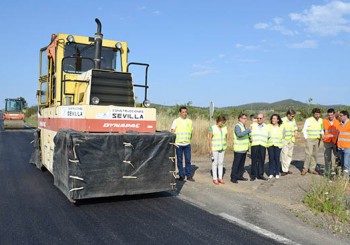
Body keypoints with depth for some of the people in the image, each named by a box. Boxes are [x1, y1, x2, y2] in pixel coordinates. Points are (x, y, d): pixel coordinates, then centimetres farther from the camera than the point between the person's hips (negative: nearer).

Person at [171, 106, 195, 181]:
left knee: (188, 160, 2)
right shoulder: (176, 121, -1)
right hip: (178, 144, -2)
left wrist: (189, 140, 9)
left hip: (187, 144, 2)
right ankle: (181, 175, 15)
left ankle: (189, 175, 10)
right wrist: (174, 142, -8)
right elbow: (172, 132, -1)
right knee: (179, 160, 5)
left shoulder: (189, 121, 9)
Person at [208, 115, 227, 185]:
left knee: (221, 163, 9)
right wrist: (210, 149, -13)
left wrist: (225, 146, 7)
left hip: (222, 148, 4)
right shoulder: (212, 128, -10)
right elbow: (210, 139, -10)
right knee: (215, 163, 2)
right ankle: (214, 178, 11)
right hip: (214, 148, -4)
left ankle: (220, 178, 17)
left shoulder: (225, 128, 3)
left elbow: (226, 137, 10)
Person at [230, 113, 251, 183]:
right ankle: (233, 178, 5)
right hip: (238, 149, -9)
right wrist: (248, 130, -27)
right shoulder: (237, 126, -14)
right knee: (236, 164, -2)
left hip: (244, 149, 9)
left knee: (242, 164, 15)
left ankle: (239, 176, 25)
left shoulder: (243, 126, 15)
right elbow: (239, 134, -33)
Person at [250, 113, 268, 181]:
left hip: (263, 146, 2)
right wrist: (251, 138, -5)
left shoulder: (266, 127, 13)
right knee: (254, 160, -3)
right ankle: (253, 175, 4)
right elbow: (249, 134, 10)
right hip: (254, 145, -2)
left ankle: (260, 175, 13)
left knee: (261, 160, 2)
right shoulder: (253, 126, 8)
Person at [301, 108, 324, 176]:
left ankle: (312, 169, 14)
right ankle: (305, 169, -1)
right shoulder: (308, 120, -11)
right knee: (308, 154, -9)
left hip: (317, 140, 5)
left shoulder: (321, 120, 4)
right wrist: (306, 139, -8)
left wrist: (322, 135, -4)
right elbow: (304, 130, -5)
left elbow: (321, 130, 14)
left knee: (315, 155, 7)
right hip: (310, 140, -5)